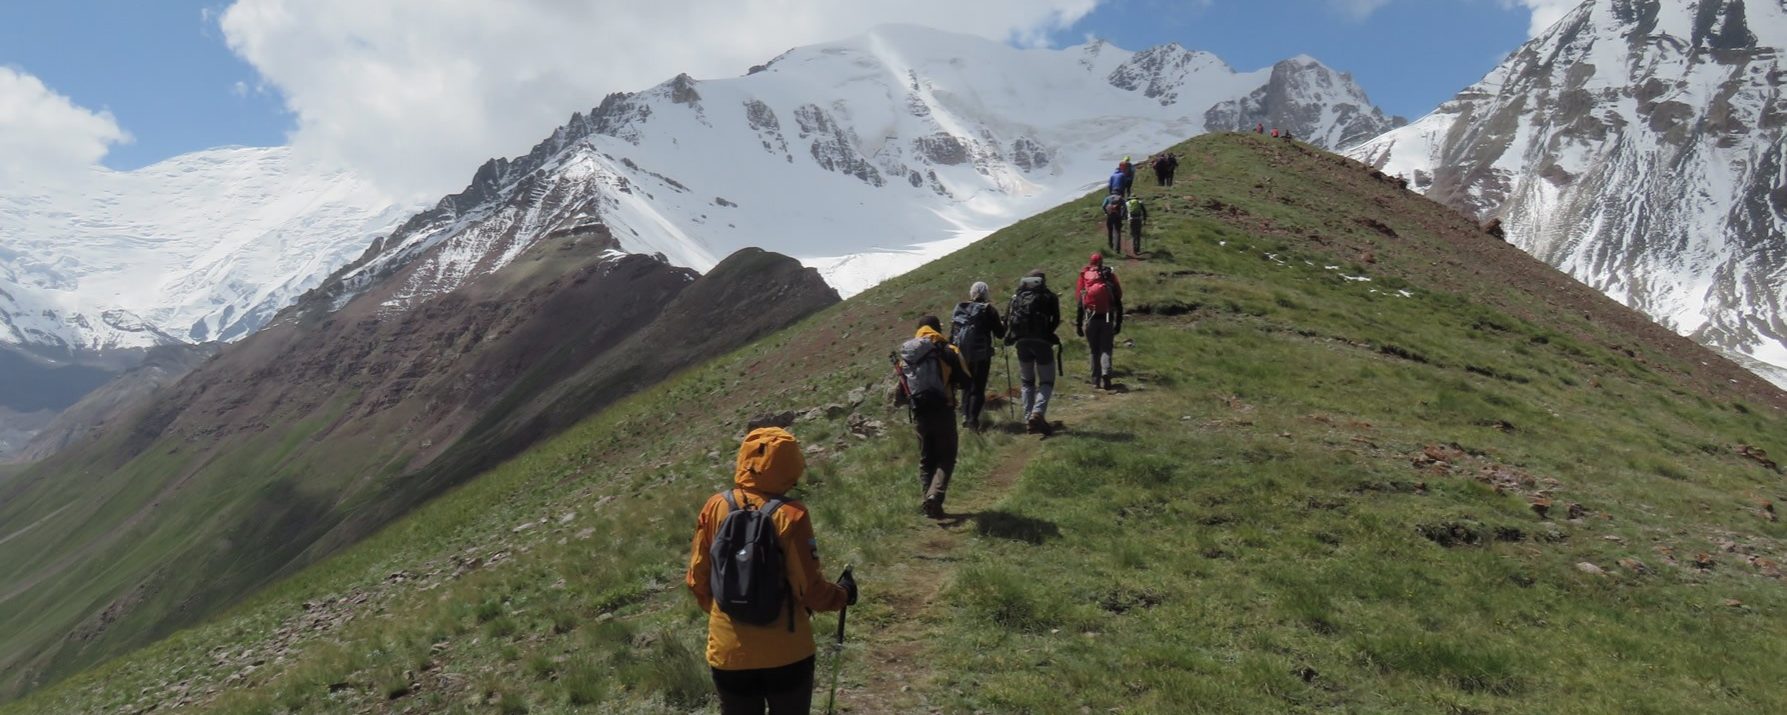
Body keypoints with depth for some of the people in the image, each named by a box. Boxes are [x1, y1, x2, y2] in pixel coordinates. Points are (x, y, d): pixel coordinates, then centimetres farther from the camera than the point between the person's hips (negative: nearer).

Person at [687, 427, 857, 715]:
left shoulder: (715, 507, -7)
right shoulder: (789, 515, -17)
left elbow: (697, 578, 1)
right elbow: (808, 587, -13)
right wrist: (842, 594, 7)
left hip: (729, 650, 3)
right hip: (786, 651, -2)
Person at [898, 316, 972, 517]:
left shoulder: (906, 354, 6)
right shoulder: (948, 351, -6)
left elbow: (902, 388, 12)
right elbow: (966, 383, -4)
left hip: (919, 414, 4)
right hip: (943, 411, -4)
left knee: (926, 460, 16)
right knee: (946, 458, 5)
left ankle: (929, 500, 11)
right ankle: (935, 495, -15)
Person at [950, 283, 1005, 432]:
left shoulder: (959, 308, 8)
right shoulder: (988, 310, -6)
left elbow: (952, 334, 10)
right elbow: (1000, 333, -3)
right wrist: (1003, 324, 17)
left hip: (961, 354, 5)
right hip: (981, 355, -4)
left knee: (967, 386, 17)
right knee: (978, 388, 0)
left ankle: (965, 416, 12)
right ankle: (973, 419, -9)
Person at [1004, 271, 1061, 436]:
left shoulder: (1017, 295, 18)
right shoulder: (1049, 296, 10)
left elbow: (1006, 319, 10)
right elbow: (1056, 320, 3)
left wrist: (1011, 337, 16)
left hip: (1021, 341, 3)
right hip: (1041, 341, -3)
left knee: (1027, 382, 15)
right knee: (1046, 381, 3)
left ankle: (1028, 419, 10)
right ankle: (1038, 413, -20)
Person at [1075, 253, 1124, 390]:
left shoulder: (1085, 278, 2)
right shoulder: (1110, 277, 4)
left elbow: (1080, 305, 2)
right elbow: (1118, 304, 5)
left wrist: (1078, 325, 7)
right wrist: (1118, 323, 11)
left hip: (1091, 320, 0)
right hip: (1107, 319, 0)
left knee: (1094, 351, 12)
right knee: (1106, 349, 3)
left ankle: (1096, 380, 12)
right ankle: (1106, 374, -21)